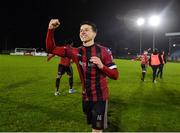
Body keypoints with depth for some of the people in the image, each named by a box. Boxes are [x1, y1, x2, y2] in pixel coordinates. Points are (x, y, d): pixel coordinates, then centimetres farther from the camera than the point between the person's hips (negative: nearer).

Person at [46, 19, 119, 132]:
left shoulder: (103, 51, -10)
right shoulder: (76, 52, -2)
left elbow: (115, 75, -9)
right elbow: (51, 48, 0)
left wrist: (102, 66, -27)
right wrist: (51, 29, -15)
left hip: (100, 96, -3)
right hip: (86, 96, 4)